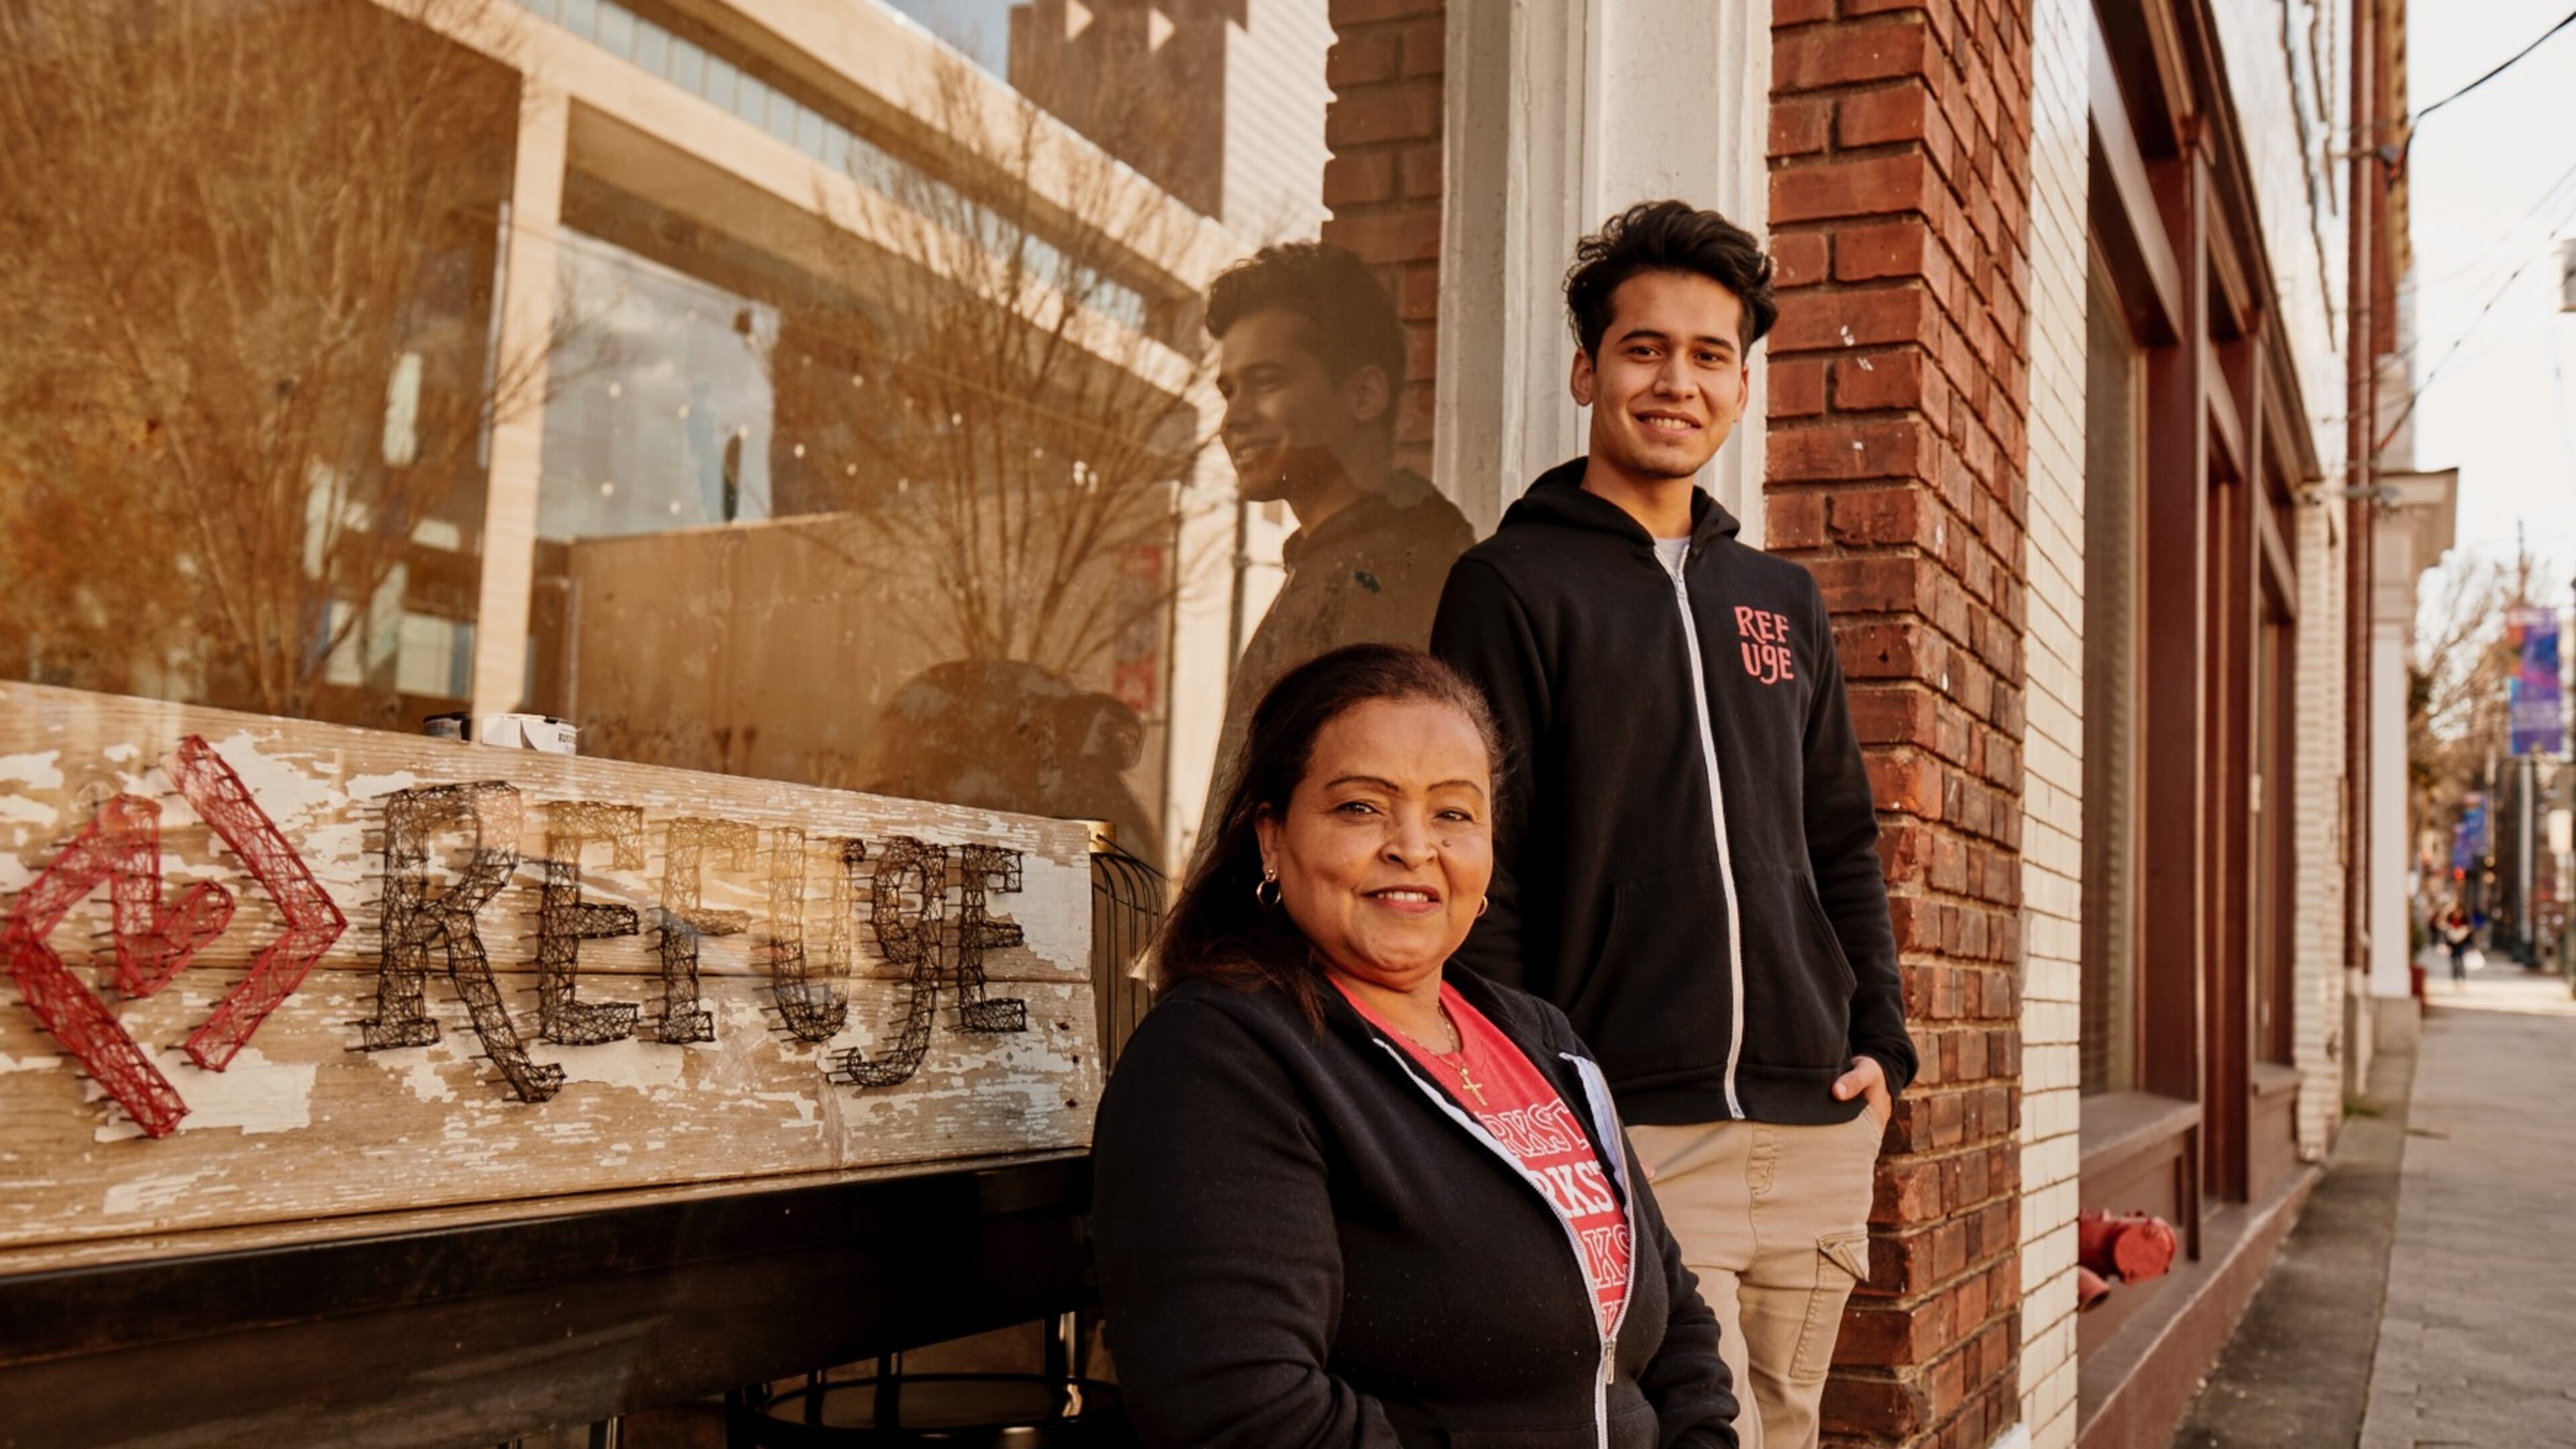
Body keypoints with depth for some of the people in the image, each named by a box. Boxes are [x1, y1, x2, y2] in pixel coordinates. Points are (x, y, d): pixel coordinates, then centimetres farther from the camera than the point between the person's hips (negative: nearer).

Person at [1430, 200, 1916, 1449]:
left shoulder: (1784, 600, 17)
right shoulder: (1514, 584, -2)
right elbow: (1474, 868, -7)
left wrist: (1880, 1041, 10)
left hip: (1814, 1130, 6)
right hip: (1627, 1134, -6)